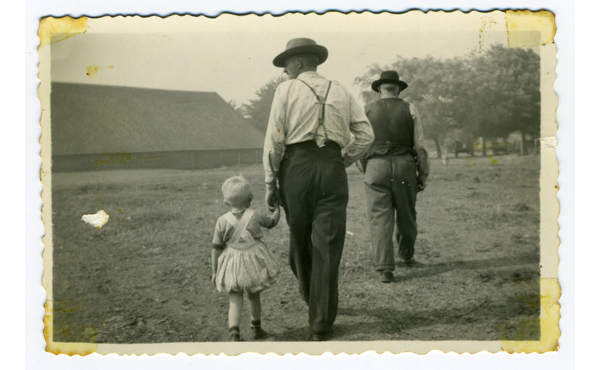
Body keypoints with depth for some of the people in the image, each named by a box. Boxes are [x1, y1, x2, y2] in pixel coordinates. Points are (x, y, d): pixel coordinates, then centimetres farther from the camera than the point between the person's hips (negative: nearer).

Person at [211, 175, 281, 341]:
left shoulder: (222, 221, -7)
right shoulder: (255, 216, -4)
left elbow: (216, 248, -3)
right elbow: (272, 222, 17)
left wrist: (215, 271, 5)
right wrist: (276, 209, 37)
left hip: (232, 266, -1)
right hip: (254, 262, 1)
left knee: (235, 301, 0)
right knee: (254, 296, 19)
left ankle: (234, 332, -17)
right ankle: (256, 329, 35)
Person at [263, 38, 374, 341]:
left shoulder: (287, 90, 4)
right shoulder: (340, 92, 15)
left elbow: (274, 139, -3)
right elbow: (366, 134, 10)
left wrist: (270, 182, 1)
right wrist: (342, 162, 15)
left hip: (297, 166, -2)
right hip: (333, 168, 2)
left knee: (300, 239, 17)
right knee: (328, 246, 1)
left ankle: (310, 296, 36)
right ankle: (321, 323, 1)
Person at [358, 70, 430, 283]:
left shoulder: (367, 111, 7)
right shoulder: (409, 110, 6)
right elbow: (420, 146, 3)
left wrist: (364, 170, 21)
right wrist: (423, 175, 10)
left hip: (376, 165, 0)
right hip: (404, 165, 1)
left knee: (379, 218, -1)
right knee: (406, 215, 17)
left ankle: (384, 268, -10)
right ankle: (407, 255, 36)